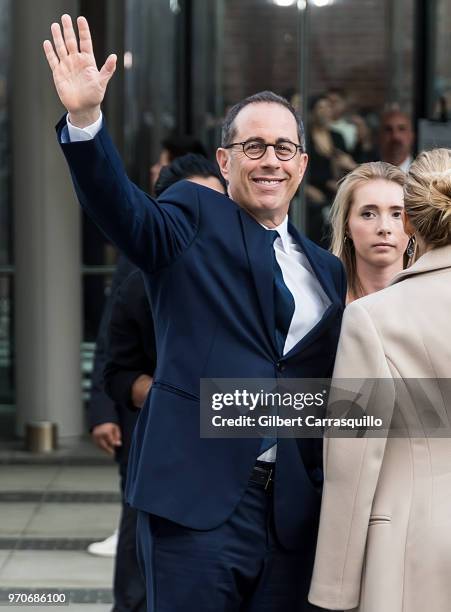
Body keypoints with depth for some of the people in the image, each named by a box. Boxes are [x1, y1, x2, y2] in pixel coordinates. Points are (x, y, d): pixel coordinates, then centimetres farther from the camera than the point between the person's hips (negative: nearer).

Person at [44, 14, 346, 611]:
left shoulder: (327, 270, 17)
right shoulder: (196, 219, 1)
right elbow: (121, 207, -19)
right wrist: (85, 118, -35)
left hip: (292, 511, 5)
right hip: (199, 496, -5)